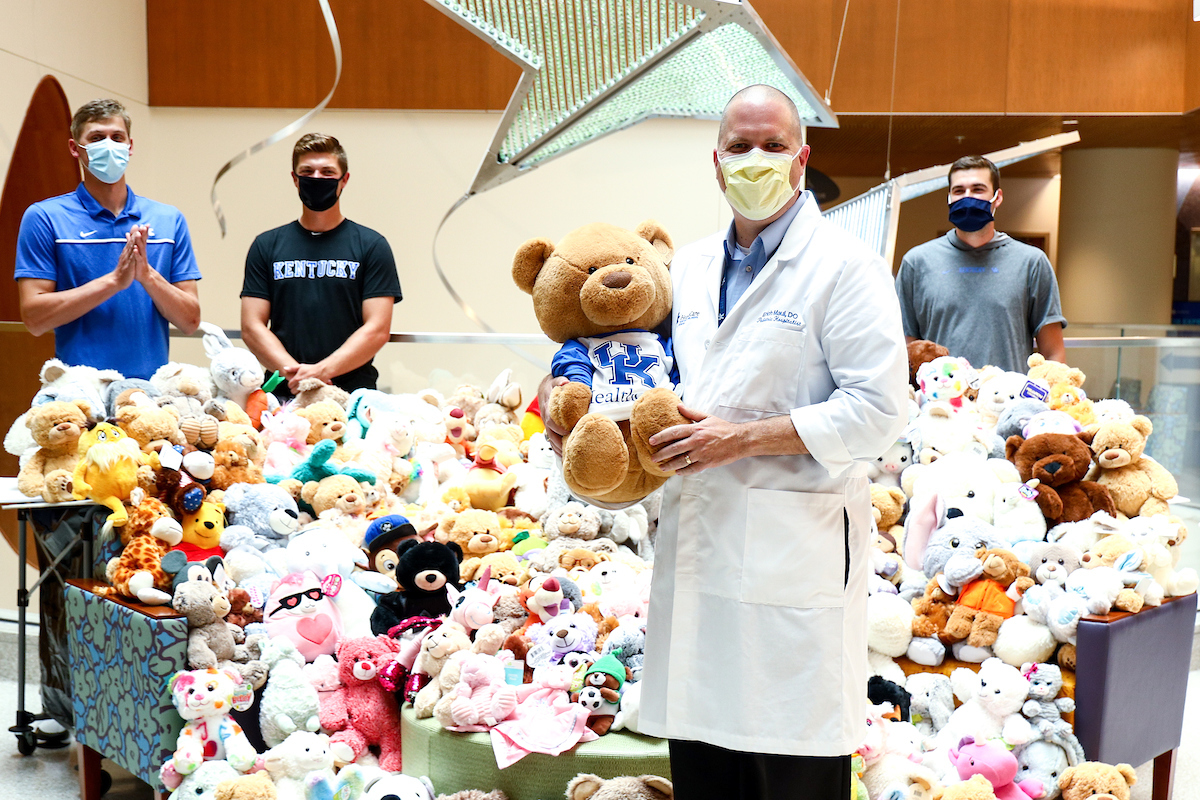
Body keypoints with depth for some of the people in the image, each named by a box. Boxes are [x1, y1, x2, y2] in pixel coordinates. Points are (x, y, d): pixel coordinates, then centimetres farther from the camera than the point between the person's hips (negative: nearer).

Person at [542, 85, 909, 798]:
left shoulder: (845, 266, -6)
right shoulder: (689, 266, 14)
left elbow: (879, 411, -14)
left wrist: (744, 438, -16)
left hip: (796, 550, -6)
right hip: (695, 545, 6)